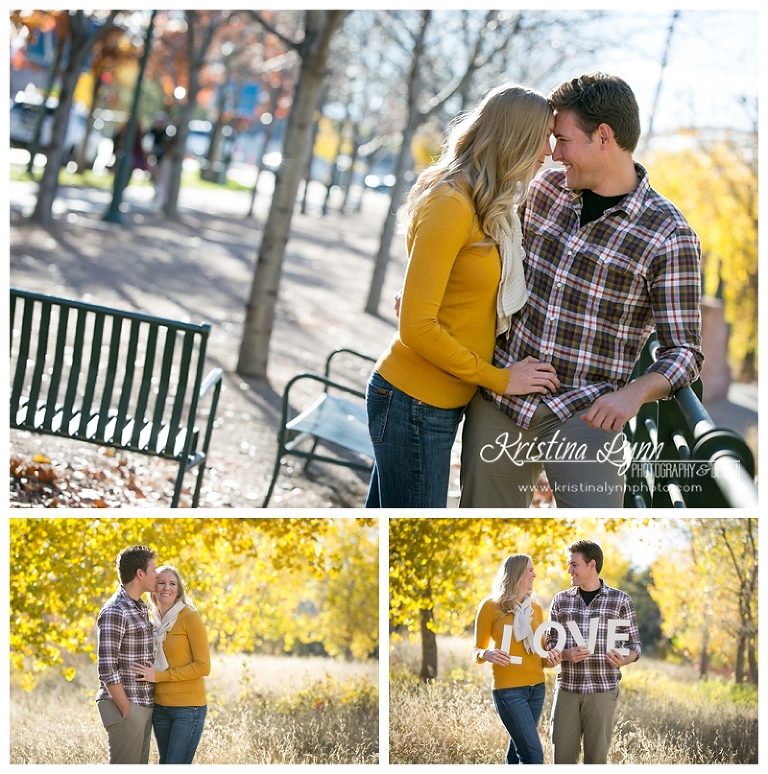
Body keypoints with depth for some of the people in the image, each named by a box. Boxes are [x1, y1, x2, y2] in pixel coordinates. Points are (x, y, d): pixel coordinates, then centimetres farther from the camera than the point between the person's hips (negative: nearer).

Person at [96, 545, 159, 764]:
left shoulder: (140, 608, 14)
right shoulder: (114, 612, -15)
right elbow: (106, 669, -19)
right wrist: (126, 710, -17)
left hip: (144, 705, 9)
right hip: (124, 707, -9)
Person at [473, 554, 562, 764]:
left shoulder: (535, 607, 13)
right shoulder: (491, 606, -3)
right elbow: (476, 650, 2)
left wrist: (550, 658, -2)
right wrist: (486, 654, -21)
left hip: (536, 687, 6)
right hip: (509, 689, -6)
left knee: (518, 752, 7)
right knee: (534, 754, -13)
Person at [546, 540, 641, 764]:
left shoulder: (620, 601, 2)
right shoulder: (560, 601, 9)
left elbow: (634, 645, 6)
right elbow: (550, 645, 11)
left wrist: (623, 660, -16)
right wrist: (567, 655, -11)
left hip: (602, 691, -2)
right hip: (567, 689, 2)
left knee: (596, 756, 2)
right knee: (562, 754, 2)